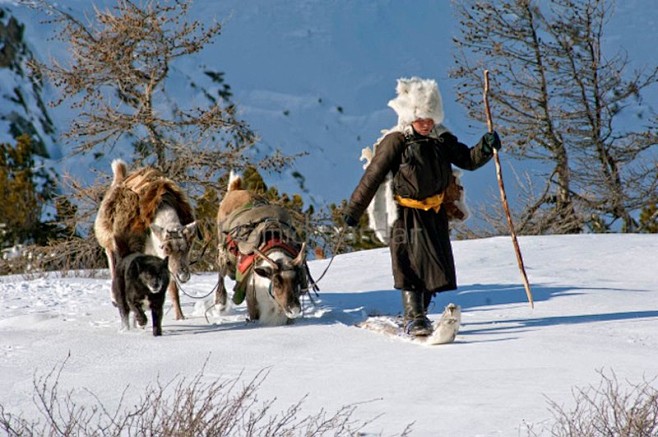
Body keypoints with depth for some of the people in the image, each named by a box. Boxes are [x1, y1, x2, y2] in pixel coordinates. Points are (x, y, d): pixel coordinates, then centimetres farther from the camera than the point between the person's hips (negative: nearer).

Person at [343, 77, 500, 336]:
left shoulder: (441, 140, 5)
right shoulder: (395, 142, -11)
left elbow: (468, 160, 2)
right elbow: (372, 177, -9)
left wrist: (485, 148, -20)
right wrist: (353, 211, -8)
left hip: (435, 213, 6)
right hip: (407, 214, -6)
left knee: (436, 264, 7)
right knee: (413, 264, -13)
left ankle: (418, 314, 22)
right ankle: (414, 318, -13)